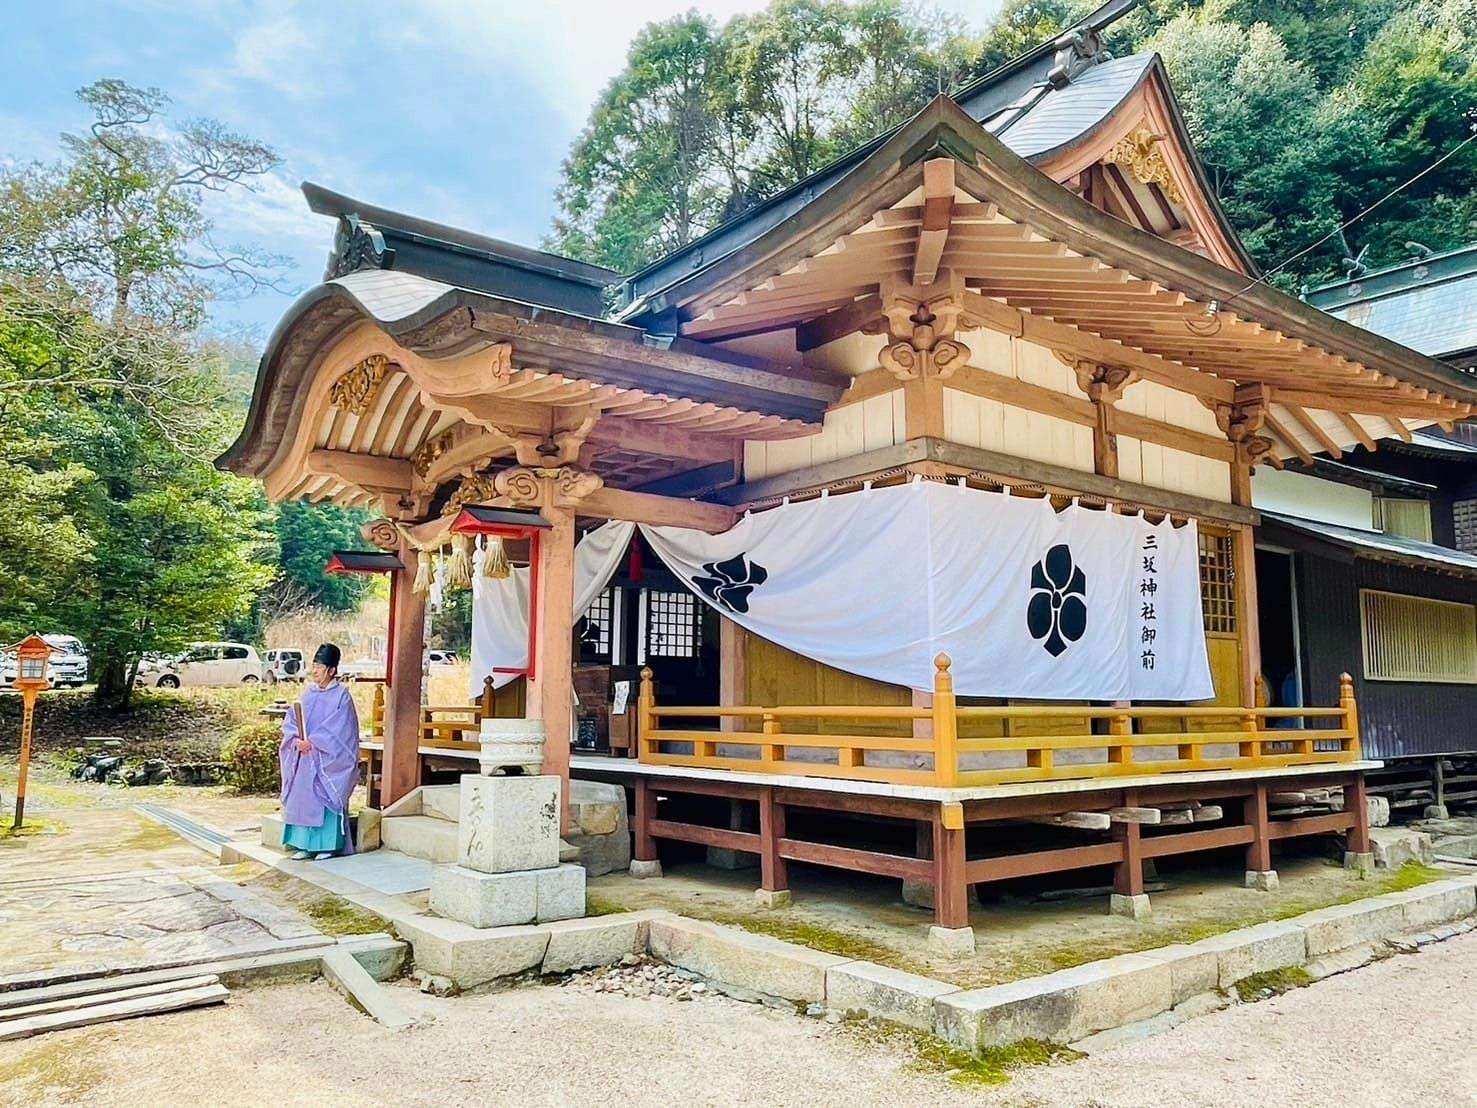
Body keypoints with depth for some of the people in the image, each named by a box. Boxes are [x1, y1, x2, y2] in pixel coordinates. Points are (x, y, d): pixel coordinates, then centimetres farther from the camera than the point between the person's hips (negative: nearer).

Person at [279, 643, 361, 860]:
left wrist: (312, 742, -16)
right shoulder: (308, 692, 11)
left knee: (325, 799, -4)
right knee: (301, 798, 5)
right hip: (304, 757, 5)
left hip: (327, 759, -5)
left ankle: (327, 845, 3)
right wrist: (297, 739, -10)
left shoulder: (341, 695, -5)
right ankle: (305, 845, 14)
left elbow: (337, 729, -12)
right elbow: (290, 721, 8)